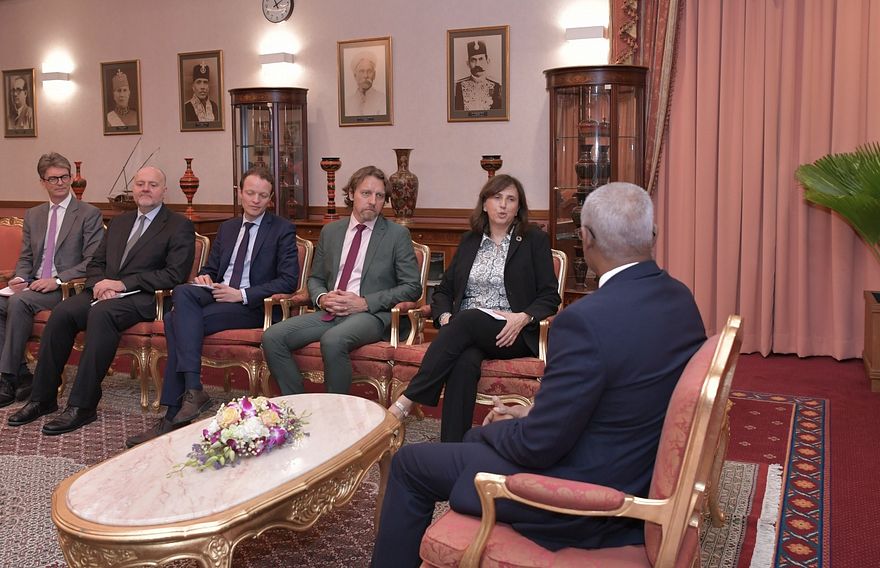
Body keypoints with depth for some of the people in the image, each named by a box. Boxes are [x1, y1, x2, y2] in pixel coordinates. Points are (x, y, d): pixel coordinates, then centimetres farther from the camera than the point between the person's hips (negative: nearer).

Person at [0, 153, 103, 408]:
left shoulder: (89, 214, 0)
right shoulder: (32, 215, 19)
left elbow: (92, 262, -7)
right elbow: (25, 257, 20)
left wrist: (57, 281, -18)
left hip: (65, 288, -6)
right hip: (33, 285, 6)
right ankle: (21, 375, -15)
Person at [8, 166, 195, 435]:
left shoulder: (180, 226, 3)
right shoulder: (119, 222, 24)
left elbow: (174, 275, -9)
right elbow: (95, 263, 22)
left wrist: (123, 284, -15)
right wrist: (100, 284, -3)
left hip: (141, 298, -6)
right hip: (104, 293, 6)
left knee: (101, 313, -35)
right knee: (62, 312, -22)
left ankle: (83, 405, -31)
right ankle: (43, 398, -13)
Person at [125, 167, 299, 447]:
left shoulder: (283, 230, 2)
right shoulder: (227, 228, 22)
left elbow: (288, 281, -7)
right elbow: (210, 268, 26)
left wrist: (242, 294, -15)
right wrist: (204, 278, 0)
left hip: (252, 306, -6)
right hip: (218, 294, 6)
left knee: (178, 320, -25)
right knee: (183, 292, -28)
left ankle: (173, 416, -22)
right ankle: (192, 390, -30)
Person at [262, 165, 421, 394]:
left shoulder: (397, 234, 3)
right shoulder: (330, 231, 17)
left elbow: (412, 287, -1)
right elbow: (315, 278, 24)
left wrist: (365, 302, -11)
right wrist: (321, 298, -2)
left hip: (371, 314, -5)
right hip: (329, 312, 5)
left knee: (332, 340, -36)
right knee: (272, 337, -16)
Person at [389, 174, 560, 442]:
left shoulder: (535, 241, 9)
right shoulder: (469, 241, 20)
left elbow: (550, 297, 4)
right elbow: (443, 290, 20)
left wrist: (523, 317, -16)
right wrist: (445, 316, -3)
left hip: (511, 334, -2)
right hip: (465, 330, 3)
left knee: (467, 319, -35)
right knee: (464, 361, -34)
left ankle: (405, 403, -37)